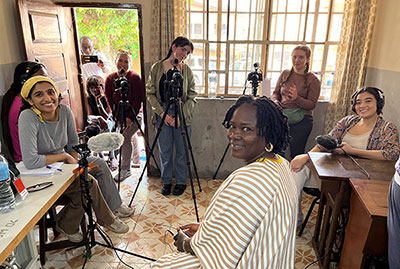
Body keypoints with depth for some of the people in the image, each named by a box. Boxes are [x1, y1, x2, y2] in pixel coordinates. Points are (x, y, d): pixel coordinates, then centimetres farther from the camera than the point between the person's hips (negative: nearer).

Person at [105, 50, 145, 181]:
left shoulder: (134, 77, -12)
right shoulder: (110, 79, 1)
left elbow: (138, 100, -14)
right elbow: (109, 100, 3)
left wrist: (130, 117, -19)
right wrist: (116, 117, -5)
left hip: (134, 114, -5)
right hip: (120, 115, 5)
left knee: (125, 137, -17)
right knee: (131, 136, 17)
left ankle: (125, 169, -6)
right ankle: (136, 159, 38)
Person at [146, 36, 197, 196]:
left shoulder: (186, 70, 4)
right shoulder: (157, 68, 3)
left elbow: (192, 96, 1)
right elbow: (150, 93, 1)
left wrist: (181, 114, -11)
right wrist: (162, 112, -10)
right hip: (162, 115, 0)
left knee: (181, 151, 7)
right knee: (165, 151, 8)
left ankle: (181, 181, 26)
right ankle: (166, 181, 28)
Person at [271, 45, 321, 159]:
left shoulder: (313, 80, -3)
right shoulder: (285, 74, 8)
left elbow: (312, 105, -7)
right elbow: (276, 93, 14)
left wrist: (297, 98, -25)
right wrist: (275, 101, -9)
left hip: (301, 121, -3)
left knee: (296, 155, 2)